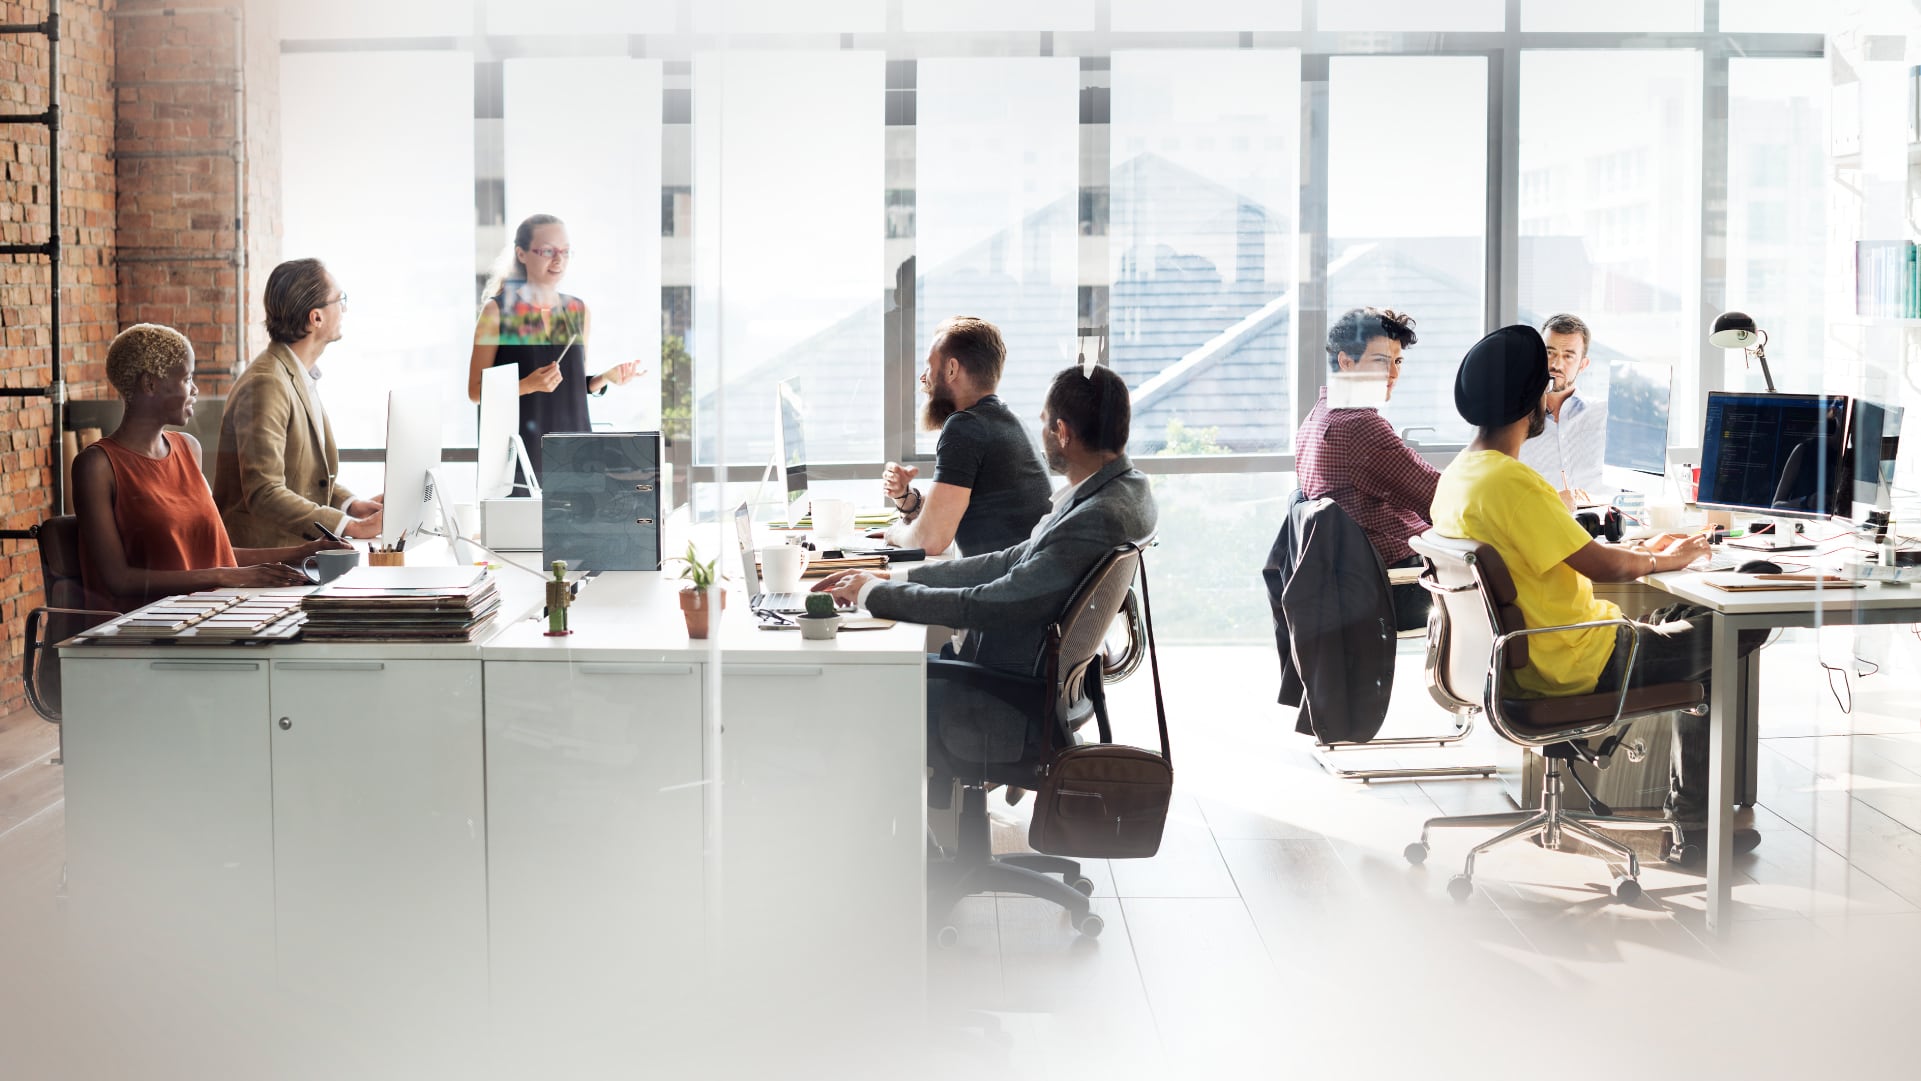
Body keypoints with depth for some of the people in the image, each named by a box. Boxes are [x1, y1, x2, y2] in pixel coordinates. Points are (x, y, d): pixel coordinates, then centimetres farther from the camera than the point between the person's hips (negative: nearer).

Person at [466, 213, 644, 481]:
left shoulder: (579, 311, 11)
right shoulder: (497, 310, -2)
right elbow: (476, 391, -4)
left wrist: (606, 378, 0)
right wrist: (528, 385, -18)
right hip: (519, 448, -4)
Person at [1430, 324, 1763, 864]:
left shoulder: (1457, 474, 6)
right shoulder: (1510, 482, -24)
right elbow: (1599, 566, -22)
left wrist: (1640, 550, 12)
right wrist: (1665, 560, -3)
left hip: (1523, 653, 10)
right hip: (1574, 666, -10)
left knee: (1686, 616, 22)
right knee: (1743, 627, 0)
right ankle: (1692, 824, 11)